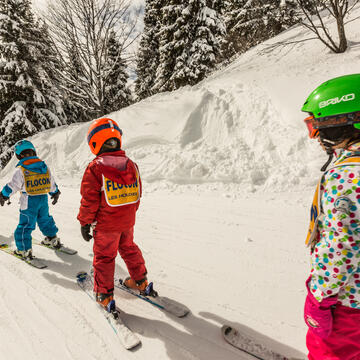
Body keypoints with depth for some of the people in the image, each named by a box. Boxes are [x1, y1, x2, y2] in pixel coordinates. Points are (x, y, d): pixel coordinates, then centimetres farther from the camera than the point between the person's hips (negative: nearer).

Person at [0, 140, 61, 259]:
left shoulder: (21, 170, -13)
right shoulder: (44, 166, 2)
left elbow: (12, 186, -8)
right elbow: (51, 182, 12)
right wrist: (55, 193, 28)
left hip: (29, 202, -5)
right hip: (44, 199, 5)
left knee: (25, 225, 4)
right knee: (45, 219, 24)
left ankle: (24, 250, 8)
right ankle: (53, 239, 36)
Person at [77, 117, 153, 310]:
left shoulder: (95, 168, -18)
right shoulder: (131, 165, 0)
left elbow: (89, 200, -16)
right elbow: (137, 193, 8)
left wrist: (85, 222, -3)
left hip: (106, 224, -5)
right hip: (128, 221, 5)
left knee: (104, 257, 11)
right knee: (129, 248, 24)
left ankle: (104, 294, 22)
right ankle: (140, 281, 37)